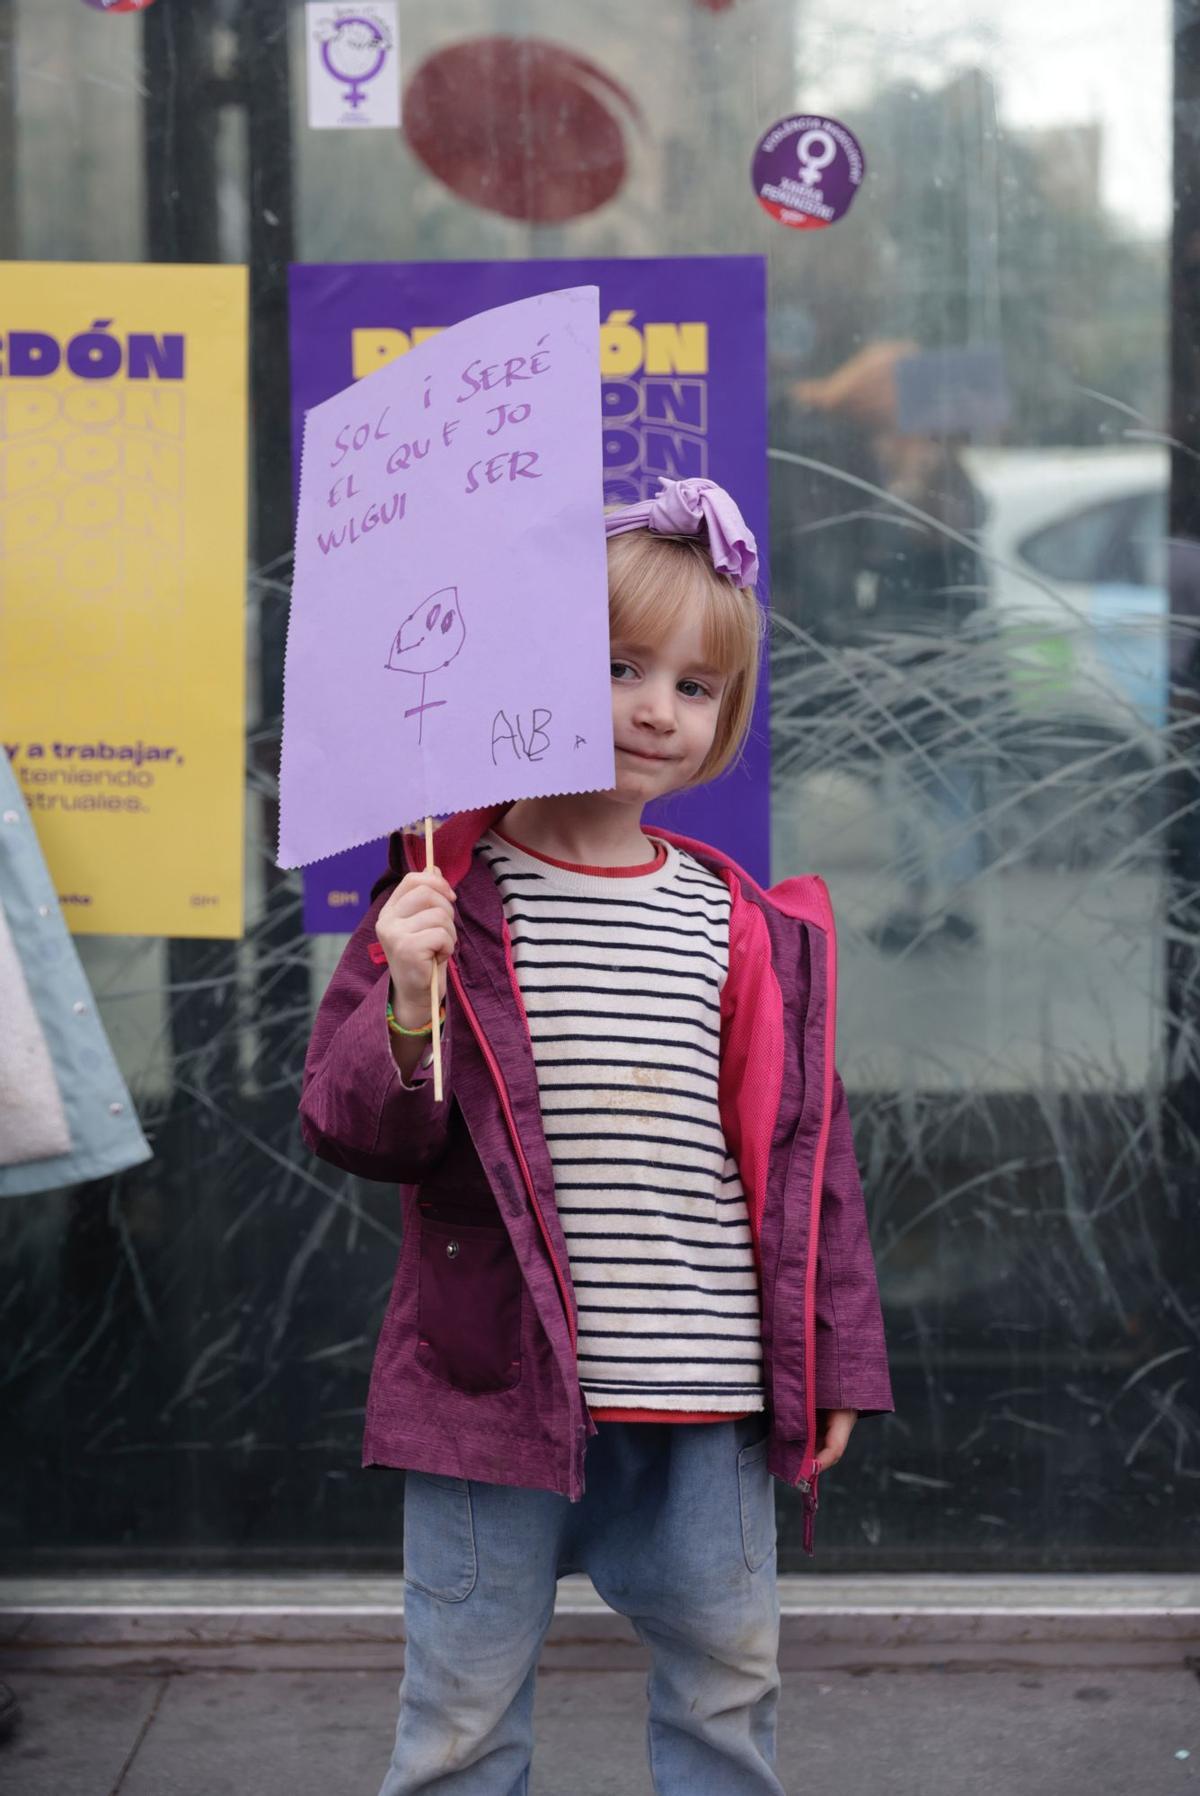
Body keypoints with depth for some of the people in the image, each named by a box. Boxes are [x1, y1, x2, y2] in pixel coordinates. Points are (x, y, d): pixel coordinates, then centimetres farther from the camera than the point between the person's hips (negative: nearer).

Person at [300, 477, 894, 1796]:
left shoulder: (752, 930, 5)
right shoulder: (445, 898, -4)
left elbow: (803, 1153, 10)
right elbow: (350, 1131, -5)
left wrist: (832, 1363, 9)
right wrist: (407, 1019, -25)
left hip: (708, 1397, 3)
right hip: (495, 1387, -3)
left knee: (729, 1690, 16)